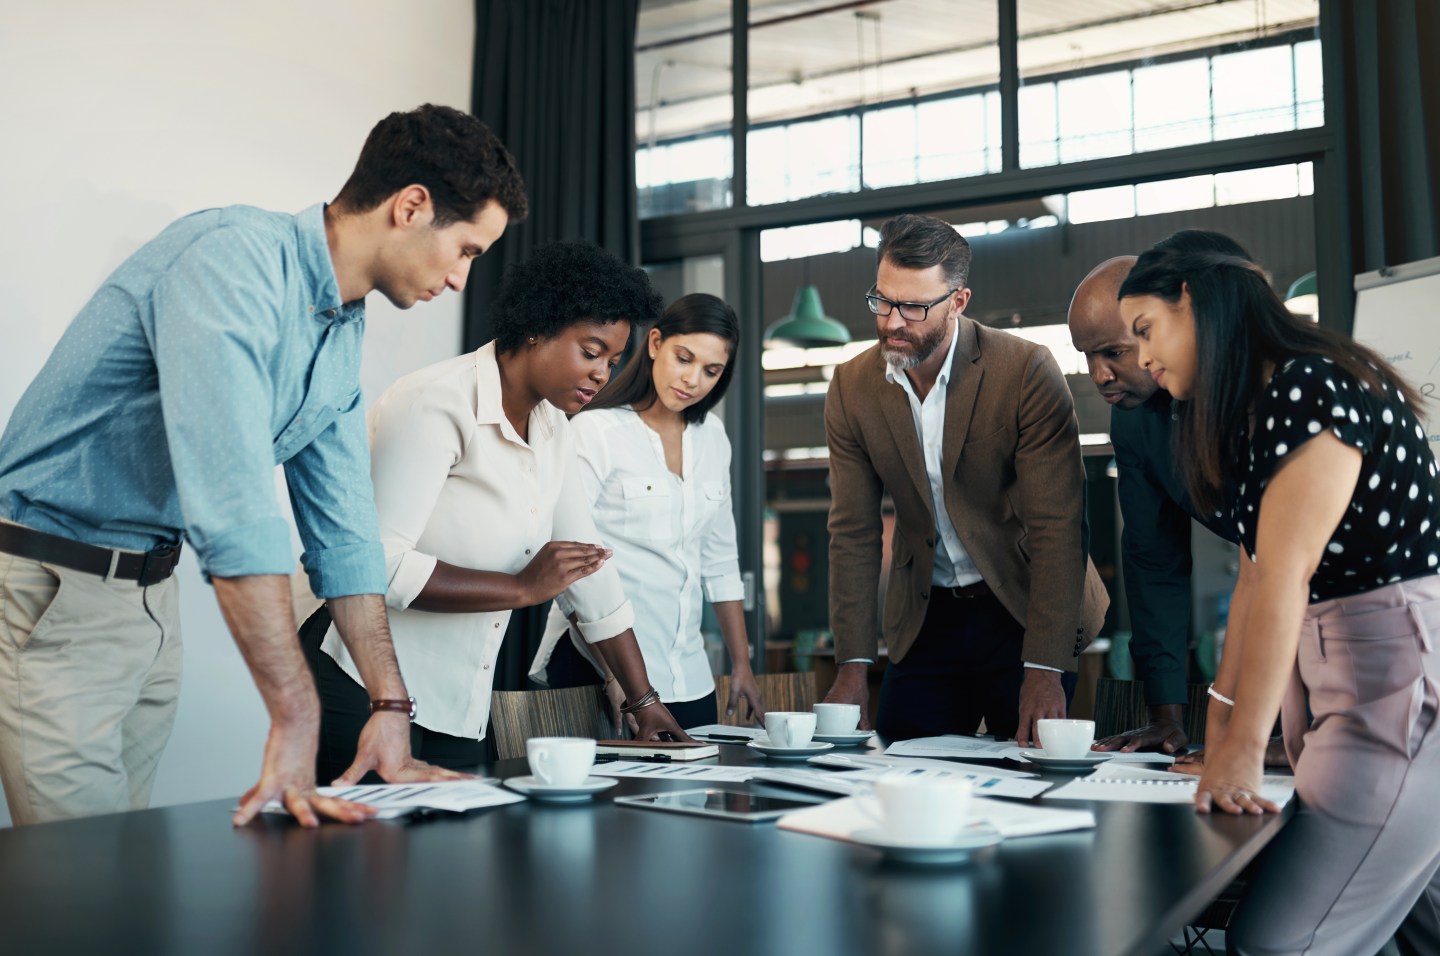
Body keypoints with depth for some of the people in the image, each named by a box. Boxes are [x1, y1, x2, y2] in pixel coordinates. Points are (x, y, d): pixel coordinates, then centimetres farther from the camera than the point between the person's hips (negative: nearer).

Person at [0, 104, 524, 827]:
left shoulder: (343, 334, 6)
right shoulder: (233, 256, -23)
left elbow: (342, 528, 9)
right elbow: (234, 502, -33)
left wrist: (391, 706, 4)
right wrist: (296, 719, -34)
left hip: (150, 592, 8)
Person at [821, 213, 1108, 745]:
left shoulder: (1027, 372, -17)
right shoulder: (852, 388, -5)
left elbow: (1057, 527, -19)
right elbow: (853, 533, -2)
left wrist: (1043, 669, -24)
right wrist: (853, 664, -7)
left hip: (1022, 608, -3)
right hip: (925, 618, 3)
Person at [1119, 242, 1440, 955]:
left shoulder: (1310, 386, -15)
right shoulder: (1249, 413, 15)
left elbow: (1285, 577, -20)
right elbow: (1254, 576, 12)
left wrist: (1244, 749, -19)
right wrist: (1223, 712, 10)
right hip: (1338, 679, 9)